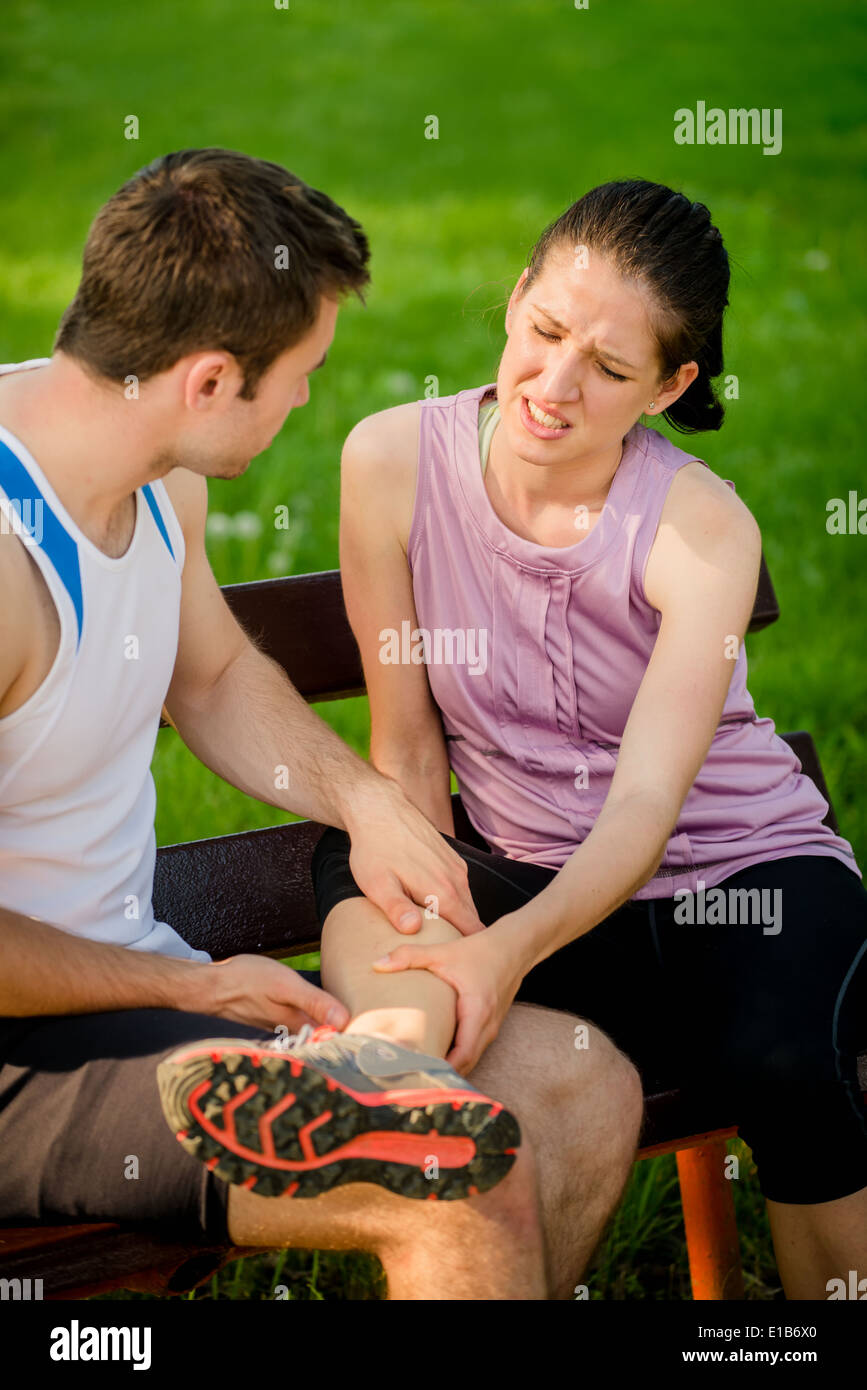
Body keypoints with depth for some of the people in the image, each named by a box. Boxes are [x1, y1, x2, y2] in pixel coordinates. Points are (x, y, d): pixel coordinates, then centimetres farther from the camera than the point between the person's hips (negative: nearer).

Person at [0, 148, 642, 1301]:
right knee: (469, 1177, -26)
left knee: (585, 1089, 5)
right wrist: (195, 987, -14)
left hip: (135, 979, 9)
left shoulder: (160, 480, 2)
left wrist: (366, 798, 3)